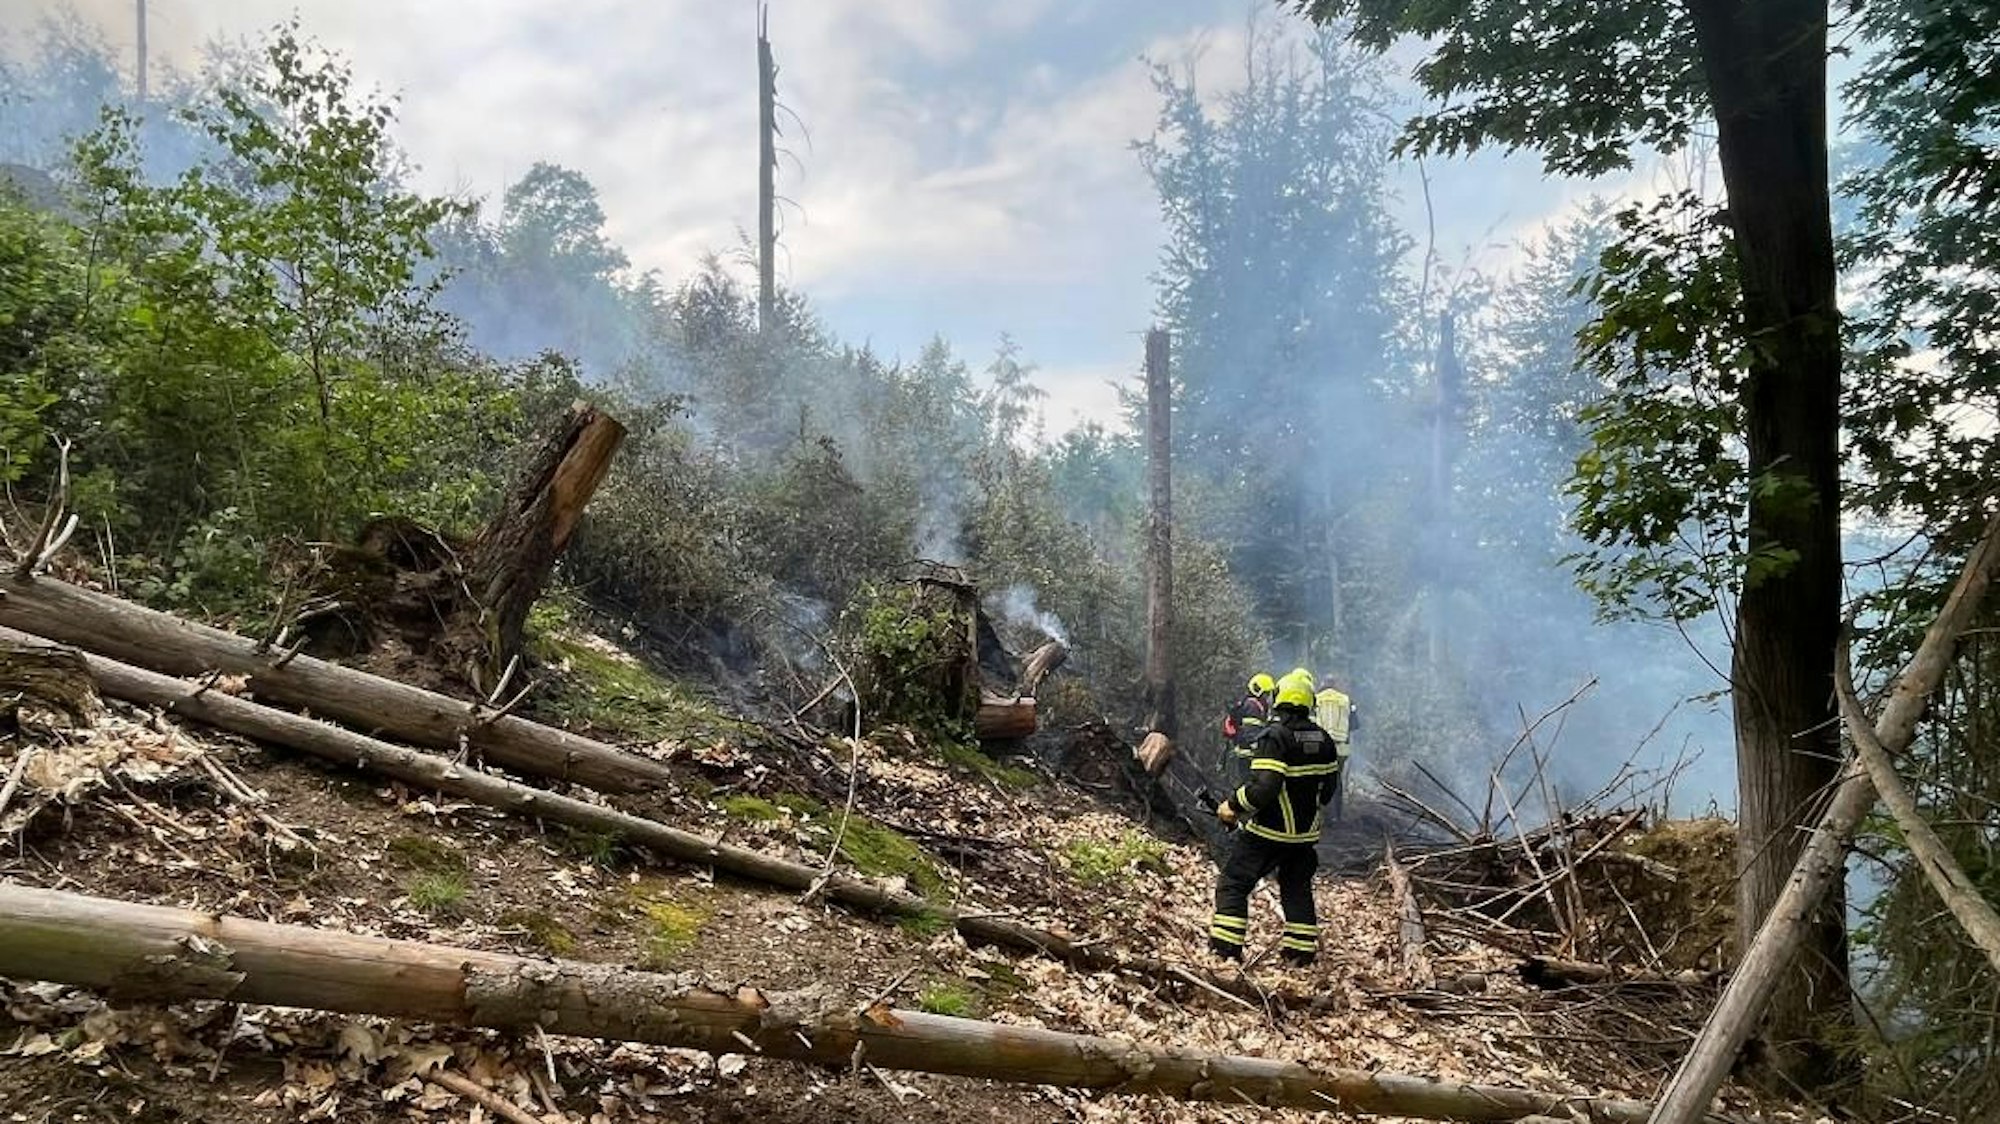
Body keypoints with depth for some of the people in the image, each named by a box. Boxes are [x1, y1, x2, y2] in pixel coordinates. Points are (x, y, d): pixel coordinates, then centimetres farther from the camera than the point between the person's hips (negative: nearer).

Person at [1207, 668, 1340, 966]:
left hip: (1268, 832, -6)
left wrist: (1233, 805, -13)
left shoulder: (1275, 735, -19)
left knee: (1233, 885, 2)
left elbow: (1263, 788, -27)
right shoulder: (1322, 739, 4)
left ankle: (1225, 951, -4)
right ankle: (1302, 951, 25)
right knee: (1297, 889, 22)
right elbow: (1327, 788, 13)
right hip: (1306, 832, 7)